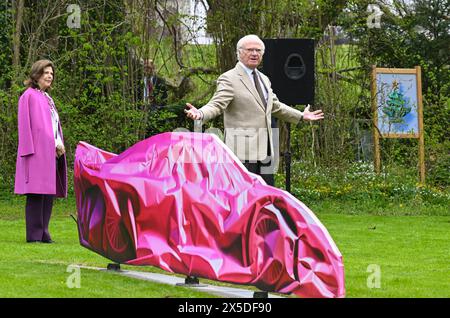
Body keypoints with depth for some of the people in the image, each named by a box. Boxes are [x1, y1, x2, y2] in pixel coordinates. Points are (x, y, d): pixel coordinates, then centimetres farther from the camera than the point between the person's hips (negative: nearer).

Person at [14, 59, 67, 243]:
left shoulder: (47, 99, 22)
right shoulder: (29, 96, -3)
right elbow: (25, 125, -10)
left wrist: (60, 146, 11)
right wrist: (30, 150, -18)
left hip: (51, 153, 8)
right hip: (37, 152, -8)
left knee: (49, 194, 6)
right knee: (36, 193, -10)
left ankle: (43, 233, 9)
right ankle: (34, 235, -11)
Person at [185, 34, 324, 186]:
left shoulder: (264, 79, 19)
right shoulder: (229, 79, -6)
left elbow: (275, 106, 31)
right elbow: (216, 105, -17)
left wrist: (301, 116, 34)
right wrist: (200, 114, -37)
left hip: (265, 150, 8)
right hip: (242, 150, -8)